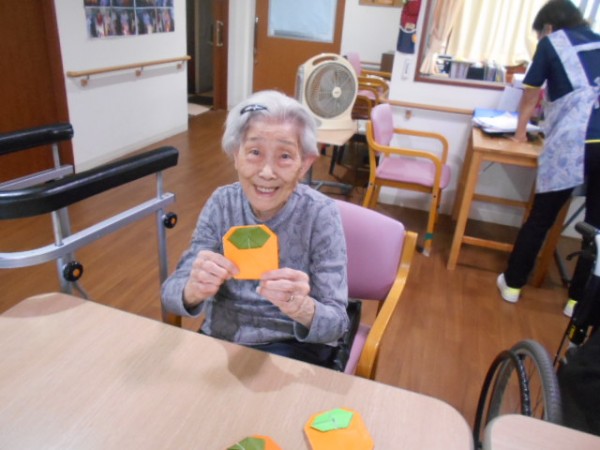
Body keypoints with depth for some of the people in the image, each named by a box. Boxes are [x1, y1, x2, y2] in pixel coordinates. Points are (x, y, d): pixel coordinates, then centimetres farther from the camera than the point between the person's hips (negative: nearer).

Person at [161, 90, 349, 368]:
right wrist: (193, 290, -33)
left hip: (293, 349, -3)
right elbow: (171, 293, -9)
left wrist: (303, 309, -39)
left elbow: (337, 322, -16)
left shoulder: (319, 213, -15)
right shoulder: (222, 202, -7)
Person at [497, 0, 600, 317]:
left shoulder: (552, 42, 14)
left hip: (571, 143, -3)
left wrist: (520, 132, 37)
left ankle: (513, 284, 21)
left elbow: (530, 99, 20)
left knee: (541, 218, 9)